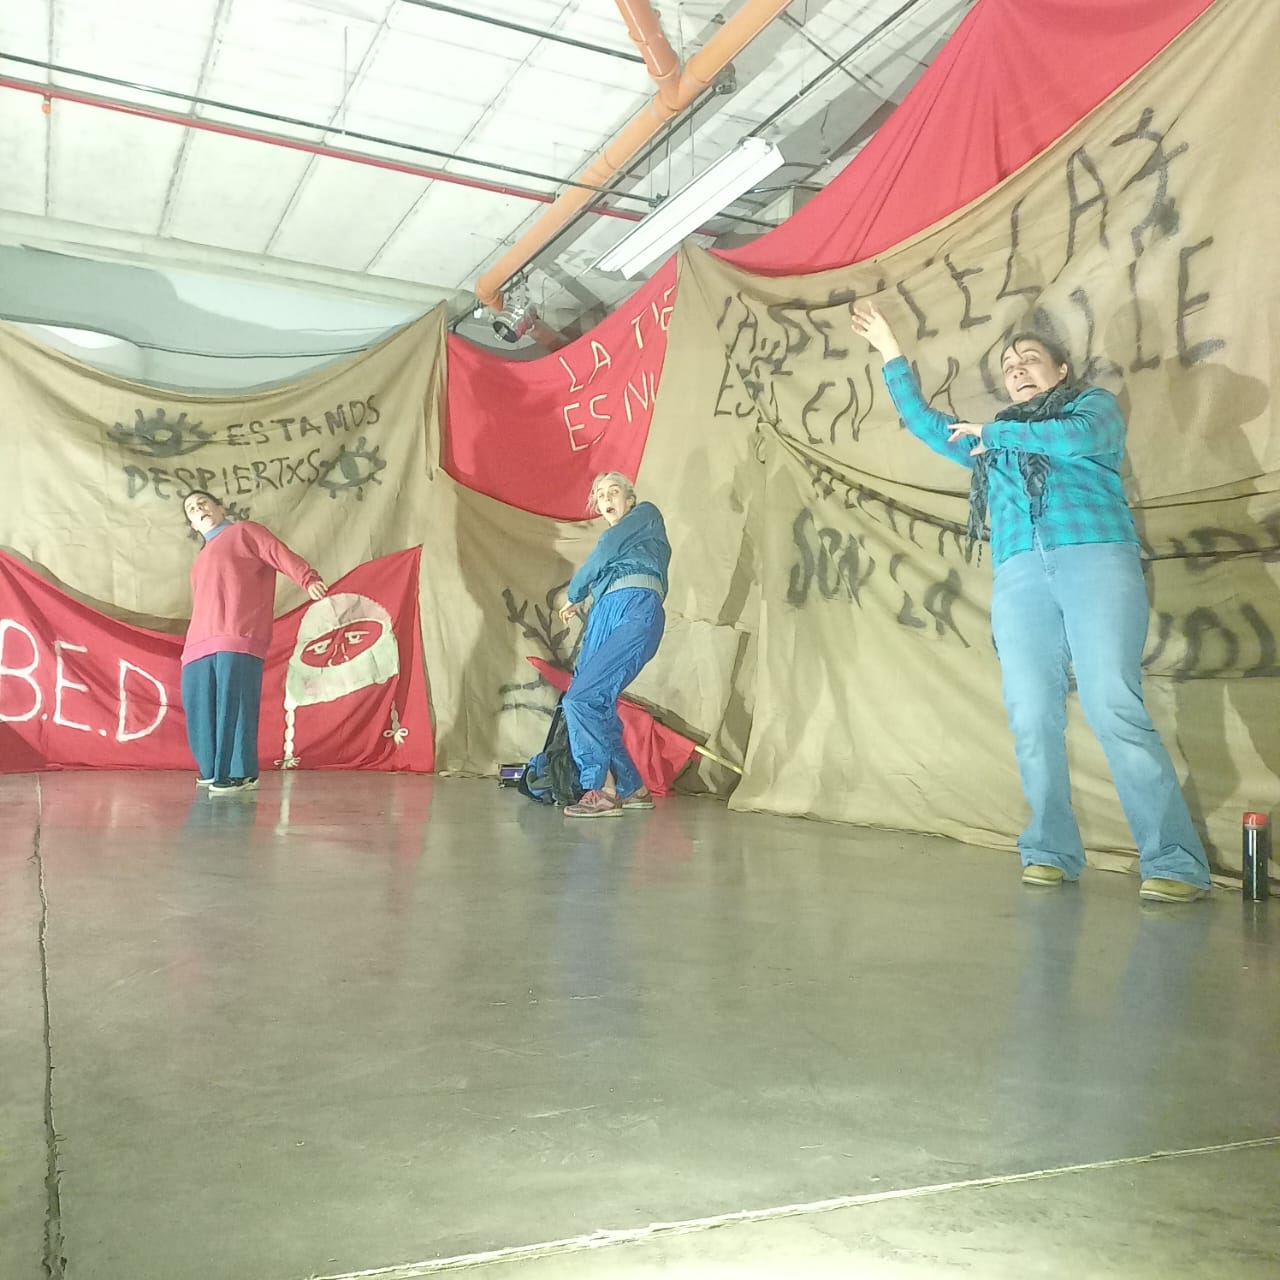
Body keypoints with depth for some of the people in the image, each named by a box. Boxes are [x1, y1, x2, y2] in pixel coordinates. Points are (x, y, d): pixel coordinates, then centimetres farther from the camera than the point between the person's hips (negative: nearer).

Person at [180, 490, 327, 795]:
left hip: (237, 637, -7)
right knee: (199, 706, 5)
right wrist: (194, 643, 14)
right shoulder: (200, 561, 34)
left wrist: (308, 579, -22)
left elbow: (280, 554, -3)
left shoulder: (243, 531, 13)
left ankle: (239, 773, -8)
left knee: (233, 702, -12)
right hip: (199, 643, 7)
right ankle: (214, 769, 18)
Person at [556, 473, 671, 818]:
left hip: (636, 611, -8)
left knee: (580, 698, -20)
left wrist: (574, 595, 13)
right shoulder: (614, 541, 35)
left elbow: (607, 549, 5)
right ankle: (633, 789, 8)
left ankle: (602, 790, -17)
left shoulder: (647, 514, 15)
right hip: (604, 615, 8)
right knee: (598, 708, -3)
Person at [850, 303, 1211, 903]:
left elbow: (1078, 437, -3)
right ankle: (1050, 852, -2)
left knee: (1113, 708, -17)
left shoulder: (1095, 403, 19)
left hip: (1096, 559, -4)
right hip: (1019, 575, 4)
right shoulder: (990, 441, 31)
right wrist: (891, 354, 34)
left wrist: (993, 432, 7)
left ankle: (1175, 862, -14)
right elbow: (924, 422, 36)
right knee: (1032, 718, -7)